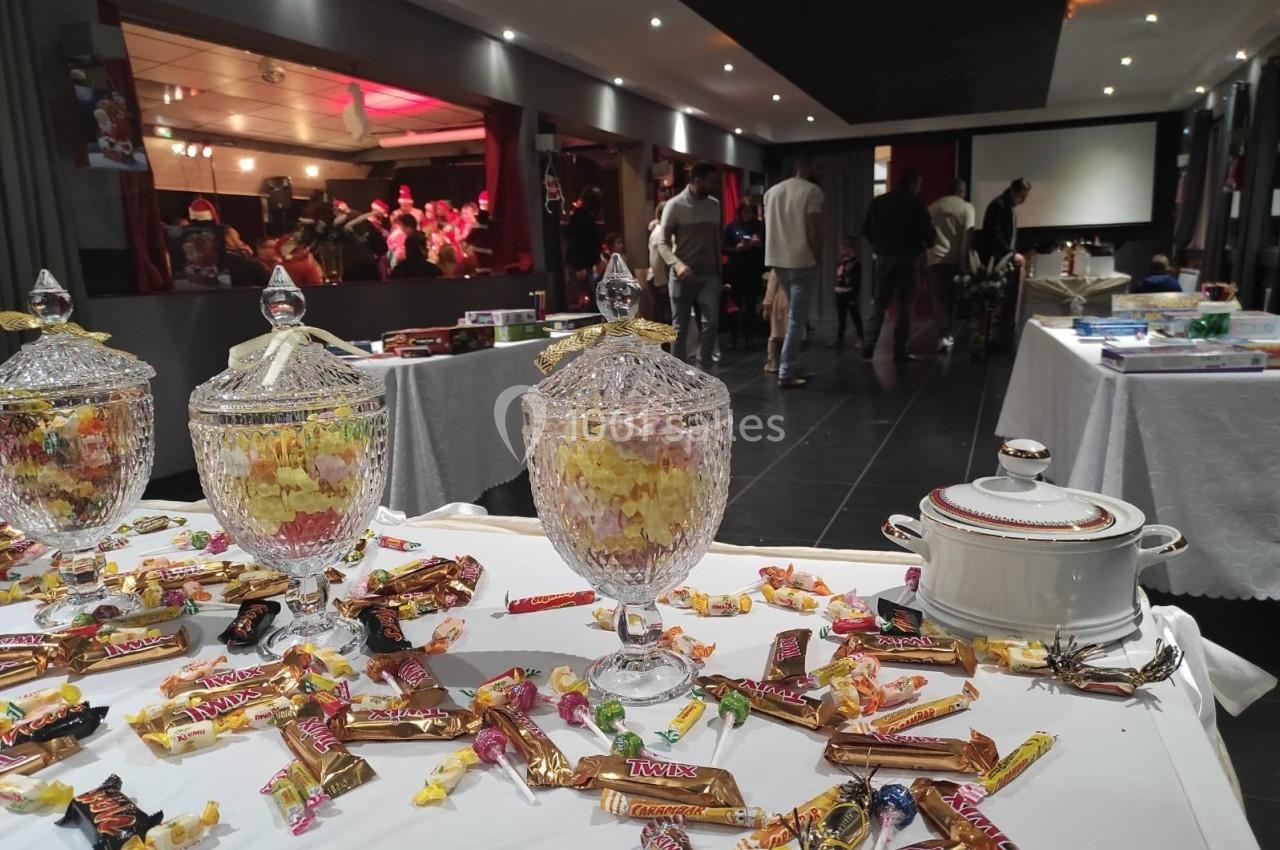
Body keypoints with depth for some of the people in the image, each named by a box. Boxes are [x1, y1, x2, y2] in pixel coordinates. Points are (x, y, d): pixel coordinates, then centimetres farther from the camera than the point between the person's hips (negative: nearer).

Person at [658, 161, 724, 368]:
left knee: (711, 322, -9)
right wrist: (678, 264, -28)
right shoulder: (674, 205, -6)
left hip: (709, 275, 3)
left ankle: (703, 370, -2)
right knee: (680, 327, 4)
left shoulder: (714, 206, 9)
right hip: (682, 276, -3)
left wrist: (718, 269, 13)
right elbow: (663, 243, -10)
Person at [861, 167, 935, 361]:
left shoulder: (878, 202, 7)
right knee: (904, 306, 2)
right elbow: (927, 232, -10)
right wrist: (924, 244, 11)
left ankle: (869, 346, 2)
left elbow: (866, 230, 6)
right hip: (908, 258, -3)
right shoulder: (916, 203, -6)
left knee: (878, 304, 10)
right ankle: (900, 351, 1)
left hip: (884, 257, 4)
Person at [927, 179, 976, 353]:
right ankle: (947, 334, 21)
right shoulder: (967, 208, 1)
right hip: (955, 259, -1)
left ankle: (943, 336, -11)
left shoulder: (933, 207, 10)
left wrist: (925, 257, 18)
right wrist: (965, 263, -4)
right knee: (951, 299, 13)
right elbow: (967, 236, -6)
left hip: (936, 259, 1)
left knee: (939, 299, 0)